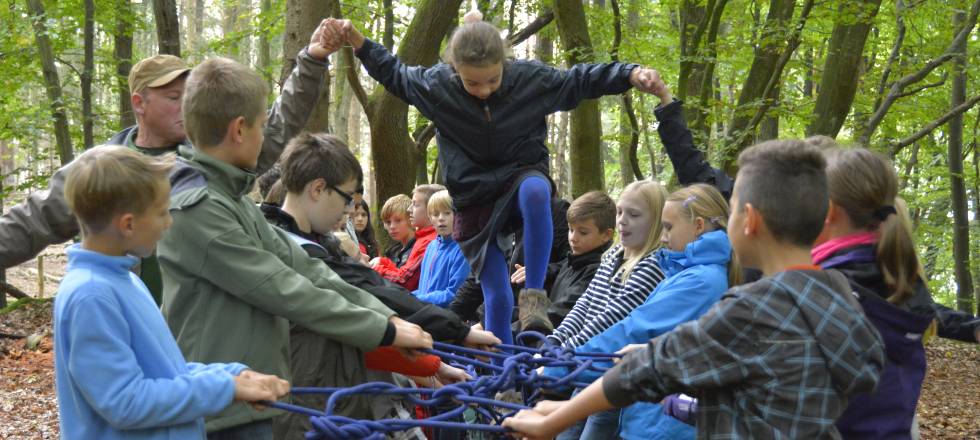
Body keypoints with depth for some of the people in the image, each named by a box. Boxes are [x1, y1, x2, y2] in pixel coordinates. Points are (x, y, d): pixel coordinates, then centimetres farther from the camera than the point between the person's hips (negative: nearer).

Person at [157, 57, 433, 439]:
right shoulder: (198, 209, -19)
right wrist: (384, 330, -13)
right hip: (225, 409, -9)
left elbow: (299, 266, 7)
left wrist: (384, 315, -1)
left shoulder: (232, 199, 12)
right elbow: (284, 289, -20)